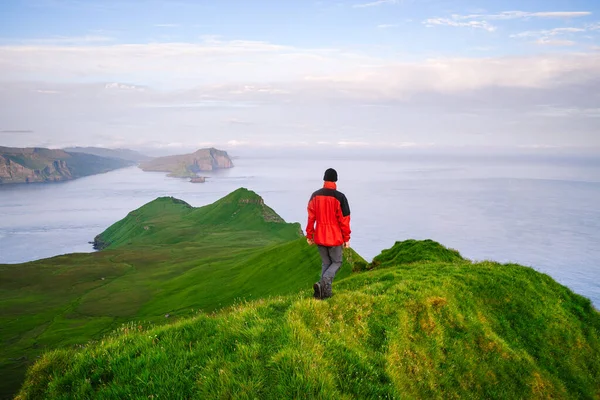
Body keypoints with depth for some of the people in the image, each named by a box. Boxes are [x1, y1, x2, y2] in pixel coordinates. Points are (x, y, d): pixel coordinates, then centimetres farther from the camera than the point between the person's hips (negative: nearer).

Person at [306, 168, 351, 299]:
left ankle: (326, 291, 7)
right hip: (335, 238, -4)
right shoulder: (340, 197, -11)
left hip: (319, 237, 4)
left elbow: (311, 217, 3)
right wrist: (346, 238, -1)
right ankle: (324, 281, -13)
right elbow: (344, 220, -9)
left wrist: (309, 235, 11)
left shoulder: (315, 196, 0)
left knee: (326, 263, 16)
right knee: (337, 262, 12)